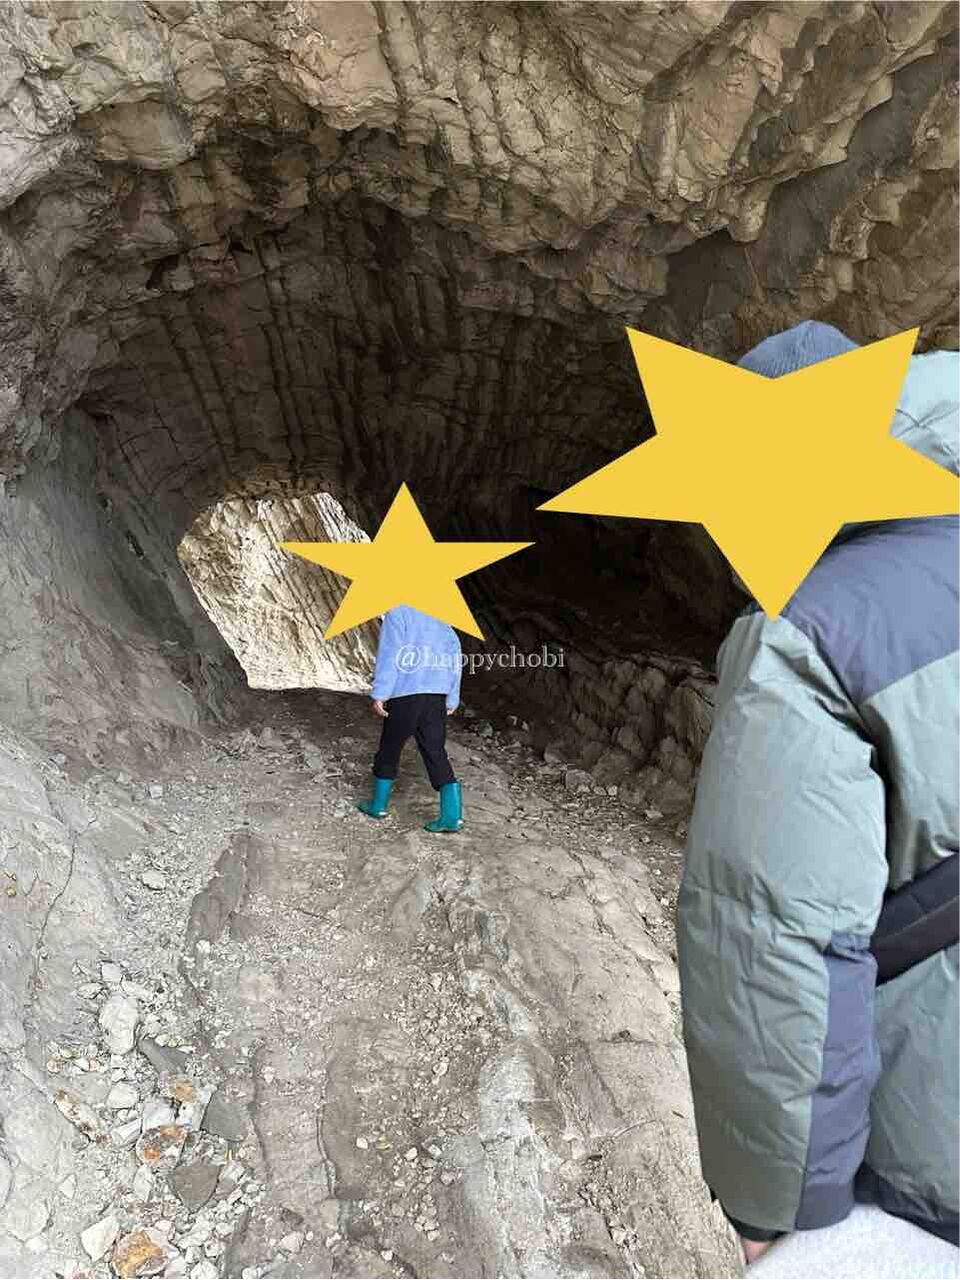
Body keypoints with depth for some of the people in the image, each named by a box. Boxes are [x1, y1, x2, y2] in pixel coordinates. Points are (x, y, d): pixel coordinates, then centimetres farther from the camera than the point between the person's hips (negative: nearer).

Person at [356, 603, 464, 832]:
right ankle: (452, 815, -2)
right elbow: (455, 658, 15)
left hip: (406, 693, -5)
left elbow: (389, 655, -12)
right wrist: (452, 701, 18)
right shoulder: (441, 620, 18)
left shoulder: (397, 612, -2)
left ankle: (378, 804, 26)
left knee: (389, 748, 12)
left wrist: (379, 694, -12)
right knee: (435, 753, 5)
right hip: (437, 694, 5)